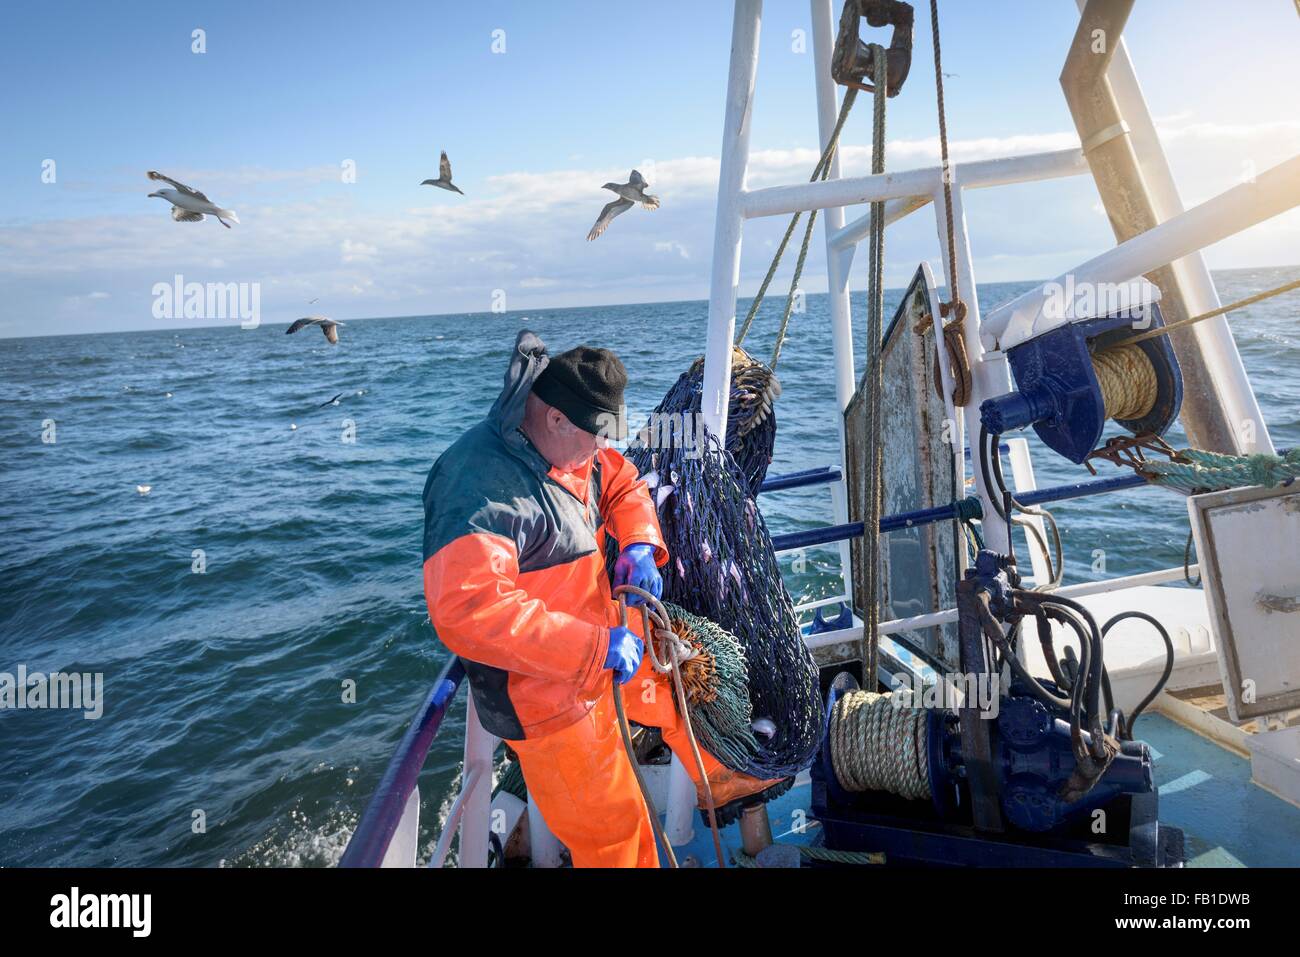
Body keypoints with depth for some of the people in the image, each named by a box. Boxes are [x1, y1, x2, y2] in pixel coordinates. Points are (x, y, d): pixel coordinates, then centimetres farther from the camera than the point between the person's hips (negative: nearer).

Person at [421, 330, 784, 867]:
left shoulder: (568, 448, -2)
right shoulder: (481, 485, -32)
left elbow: (621, 484, 15)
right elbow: (467, 609, -41)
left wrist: (639, 545, -7)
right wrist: (598, 648, -39)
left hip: (600, 637, 9)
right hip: (548, 695, -9)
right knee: (611, 828, 6)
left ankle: (720, 781, 52)